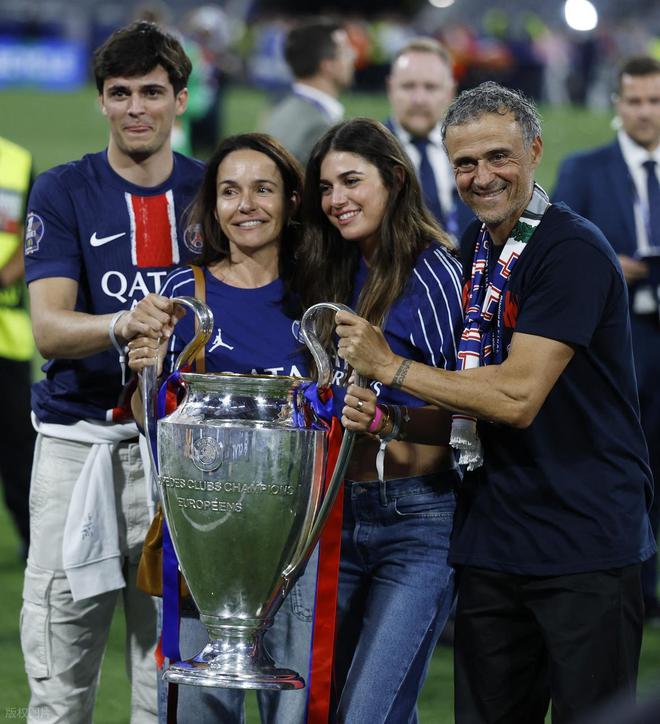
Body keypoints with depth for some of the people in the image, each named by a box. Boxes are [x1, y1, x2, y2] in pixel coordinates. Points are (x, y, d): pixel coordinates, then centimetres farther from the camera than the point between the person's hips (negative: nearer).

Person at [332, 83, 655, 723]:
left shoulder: (573, 251, -14)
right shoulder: (468, 250, 12)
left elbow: (518, 396, -21)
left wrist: (389, 367, -13)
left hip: (585, 542, -7)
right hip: (493, 538, 7)